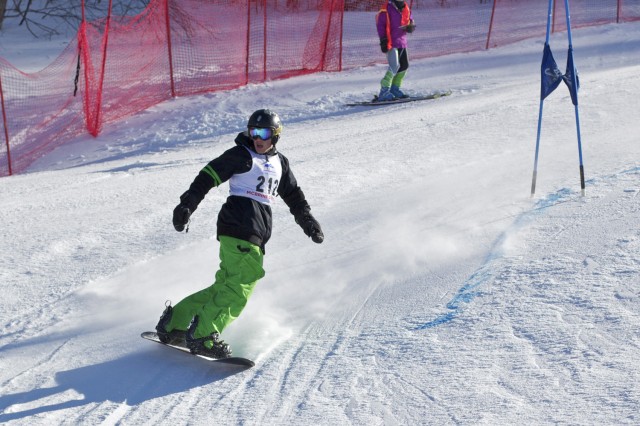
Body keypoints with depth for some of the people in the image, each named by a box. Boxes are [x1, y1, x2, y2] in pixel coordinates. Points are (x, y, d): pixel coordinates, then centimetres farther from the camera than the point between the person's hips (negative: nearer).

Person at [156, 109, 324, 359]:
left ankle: (174, 322, 10)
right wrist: (187, 205, -13)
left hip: (257, 236, 7)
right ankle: (203, 336, -20)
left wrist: (308, 222, 29)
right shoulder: (241, 155, 1)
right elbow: (208, 177, -4)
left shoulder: (280, 163, 22)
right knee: (240, 286, -18)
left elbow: (293, 196, 33)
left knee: (226, 286, 4)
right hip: (238, 226, -7)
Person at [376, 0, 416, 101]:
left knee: (404, 65, 12)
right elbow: (380, 24, -10)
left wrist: (410, 27, -6)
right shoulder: (386, 9, -9)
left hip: (402, 42, 8)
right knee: (394, 66, -18)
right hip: (391, 42, -8)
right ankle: (384, 92, -16)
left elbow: (410, 21, 19)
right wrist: (383, 40, -16)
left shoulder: (406, 8, 11)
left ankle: (395, 89, 26)